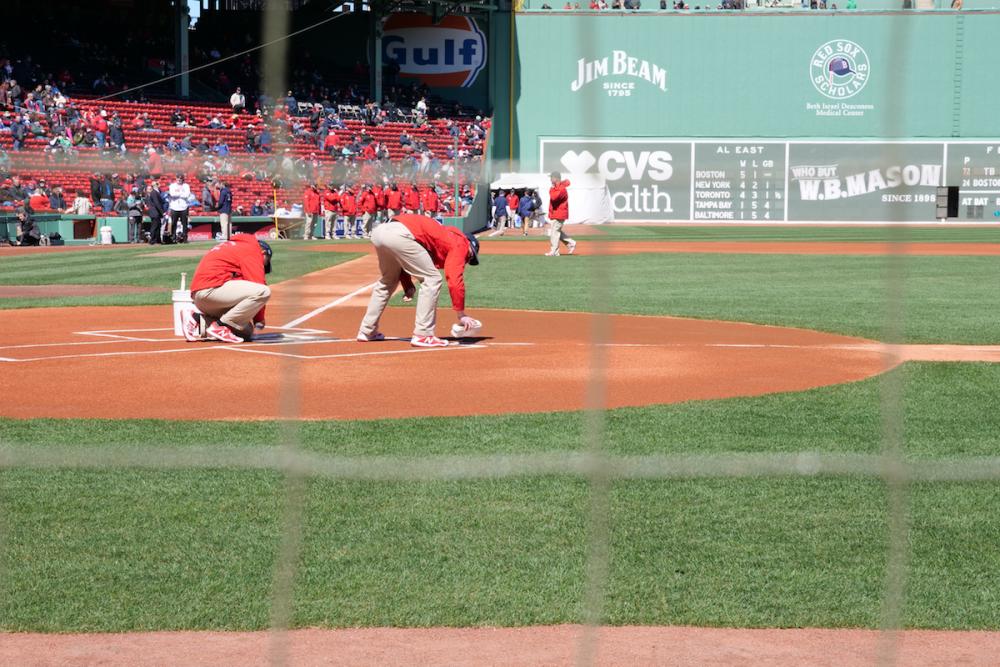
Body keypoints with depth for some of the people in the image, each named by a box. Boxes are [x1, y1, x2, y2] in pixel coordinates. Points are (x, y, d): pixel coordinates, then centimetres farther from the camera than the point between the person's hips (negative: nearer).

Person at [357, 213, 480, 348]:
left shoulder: (444, 235, 32)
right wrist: (461, 315, -1)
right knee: (432, 280, 2)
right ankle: (422, 336, -1)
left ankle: (367, 331, 34)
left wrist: (407, 285, 20)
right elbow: (455, 280, -4)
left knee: (388, 281, 30)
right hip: (400, 235, -9)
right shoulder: (460, 243, 9)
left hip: (380, 230, 9)